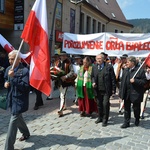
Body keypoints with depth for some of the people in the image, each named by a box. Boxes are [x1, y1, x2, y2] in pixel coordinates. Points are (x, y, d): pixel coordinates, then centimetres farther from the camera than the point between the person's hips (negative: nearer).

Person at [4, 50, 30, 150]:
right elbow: (6, 80, 23)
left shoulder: (24, 70, -17)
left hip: (19, 100, -8)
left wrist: (13, 77, -30)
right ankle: (26, 133, 47)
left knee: (13, 121, -5)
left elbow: (25, 87, -24)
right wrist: (6, 83, -1)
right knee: (18, 118, 23)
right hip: (11, 98, 8)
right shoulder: (8, 69, 6)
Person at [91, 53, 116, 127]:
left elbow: (113, 78, -6)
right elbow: (92, 76, 18)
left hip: (106, 90, -4)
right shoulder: (94, 67, 7)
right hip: (98, 90, 4)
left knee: (105, 104, -2)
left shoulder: (109, 67, -7)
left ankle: (105, 120, 14)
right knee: (99, 104, 14)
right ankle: (100, 117, 32)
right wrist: (93, 82, -3)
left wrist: (113, 89, -8)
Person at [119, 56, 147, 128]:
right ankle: (126, 122, 20)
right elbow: (122, 81, 9)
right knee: (126, 108, 10)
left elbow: (144, 81, -13)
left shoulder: (140, 70, -11)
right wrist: (121, 92, 6)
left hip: (135, 93, -5)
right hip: (126, 93, 5)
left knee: (136, 108, 12)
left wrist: (135, 81, -25)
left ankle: (137, 120, 38)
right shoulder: (125, 70, 8)